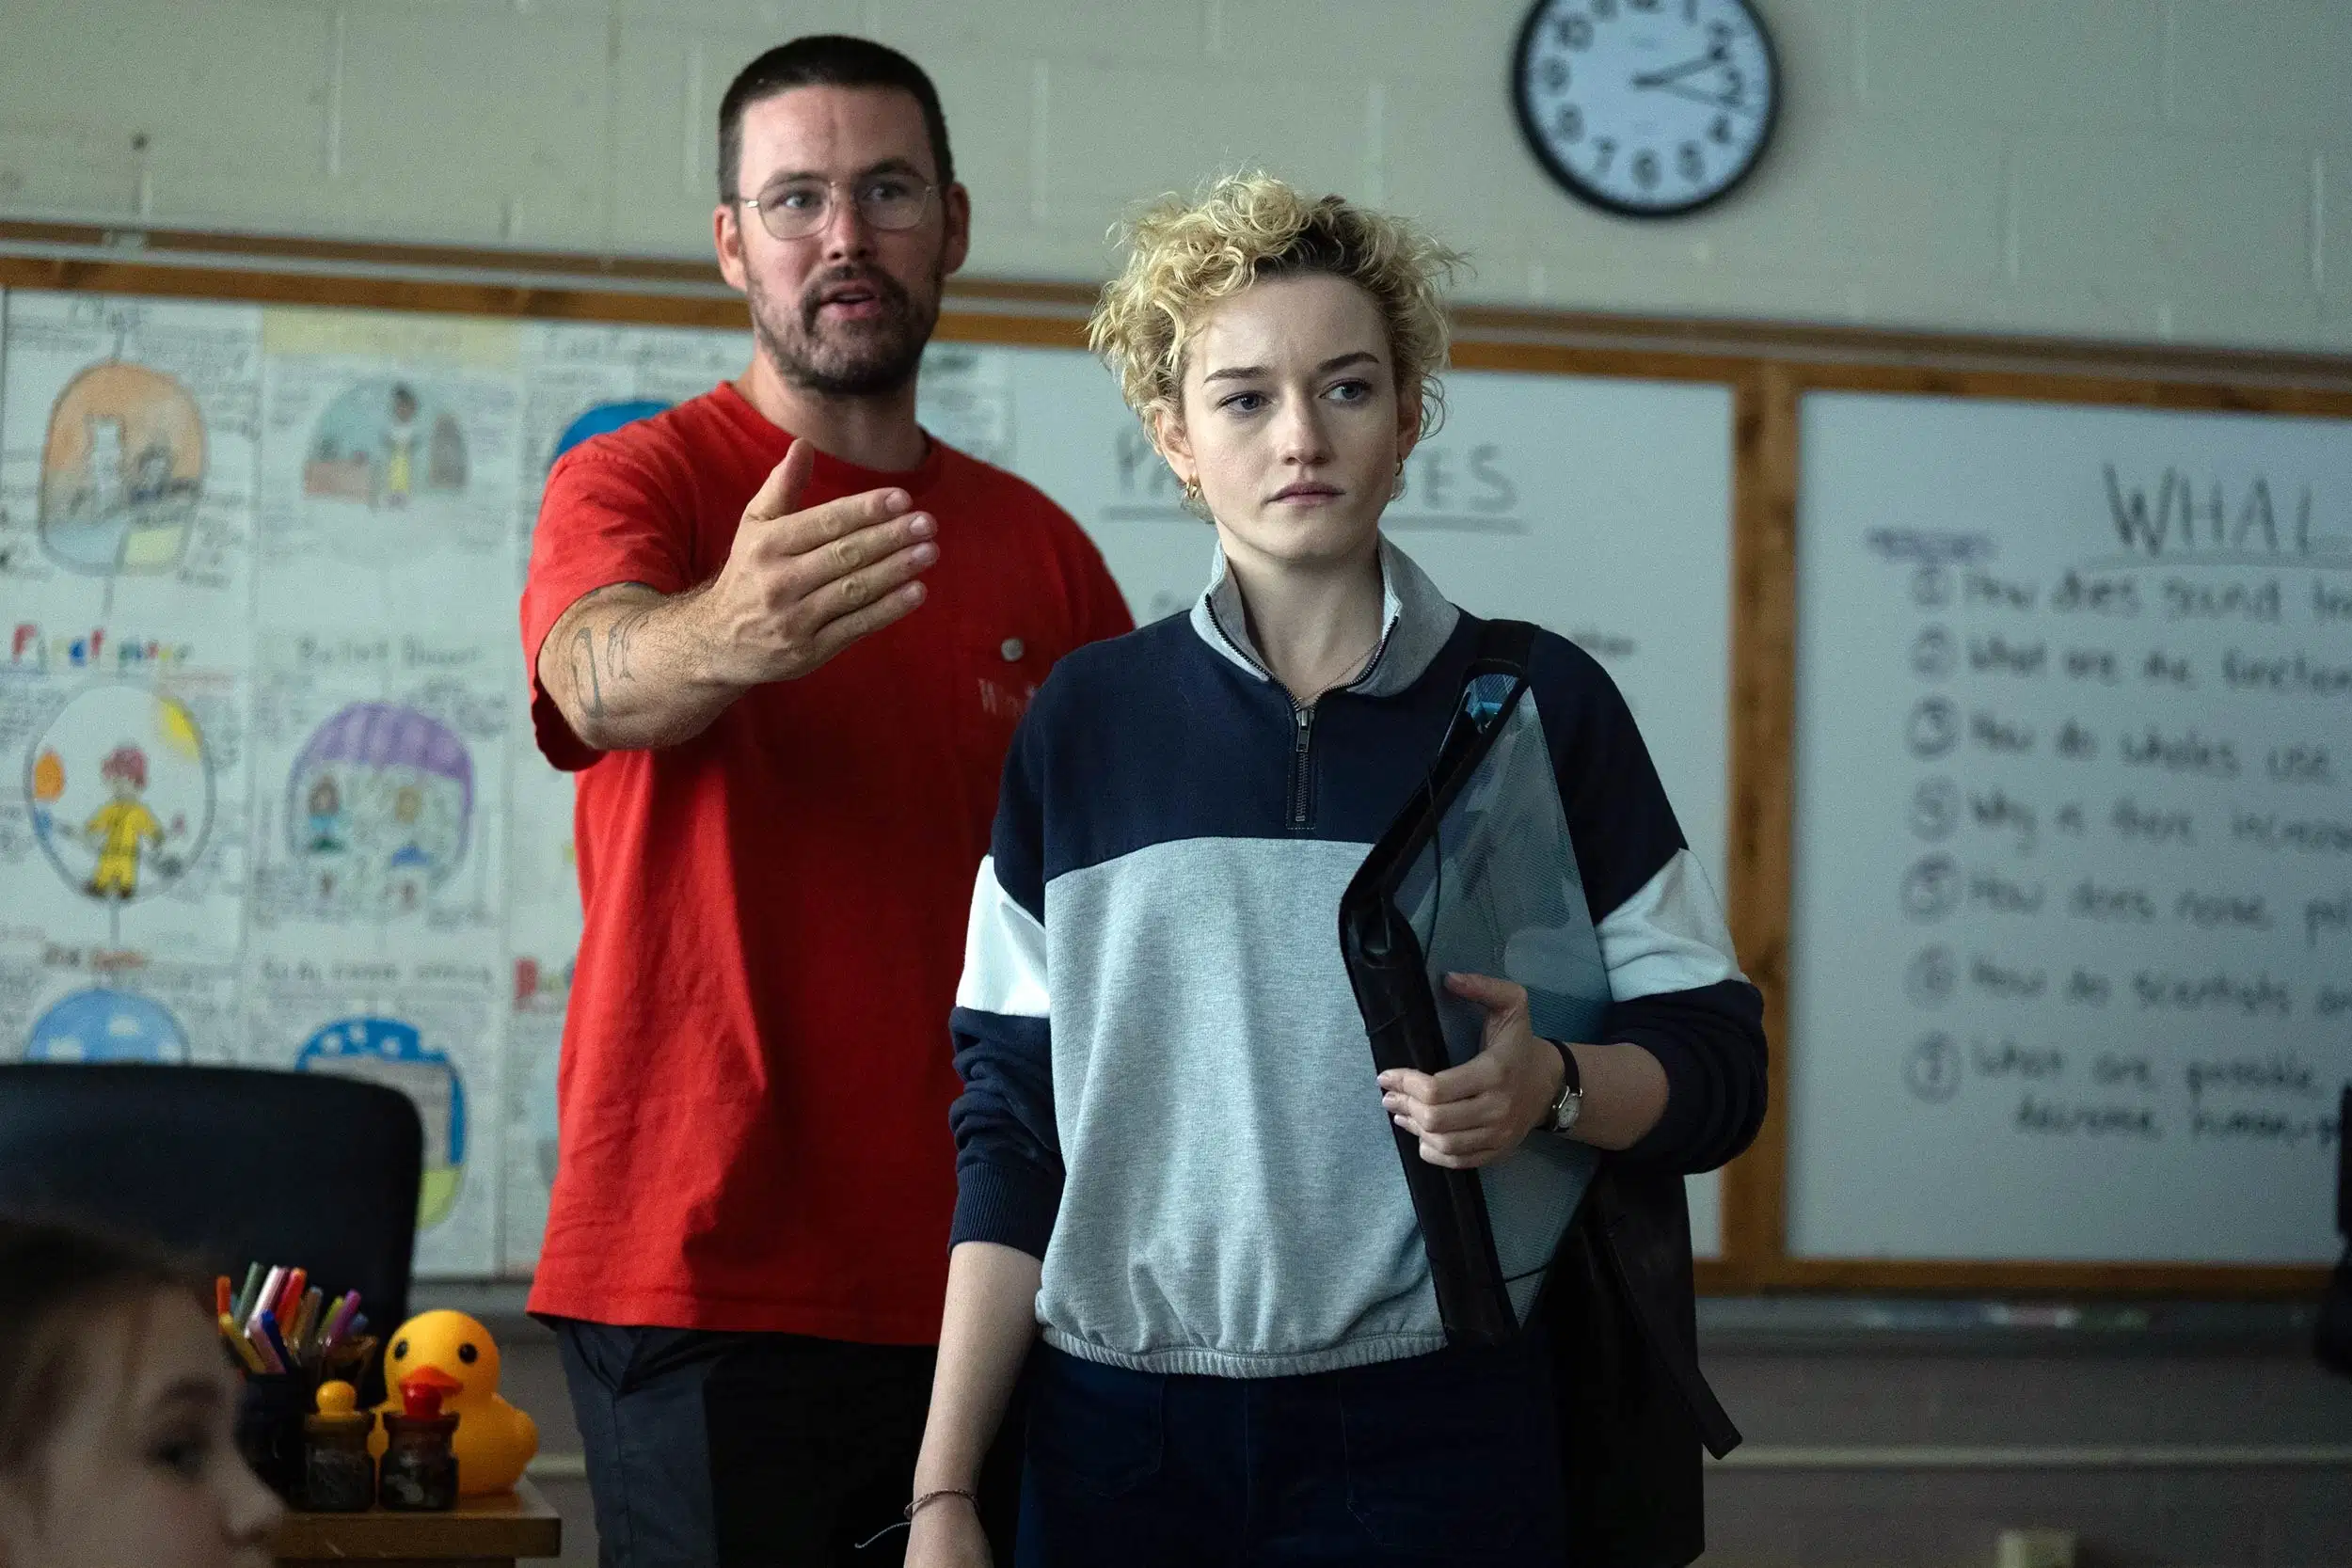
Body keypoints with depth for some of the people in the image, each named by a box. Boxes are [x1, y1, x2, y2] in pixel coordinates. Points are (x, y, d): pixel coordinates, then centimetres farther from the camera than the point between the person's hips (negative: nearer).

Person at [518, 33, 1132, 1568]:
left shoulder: (1043, 547, 10)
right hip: (710, 1279, -4)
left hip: (972, 1277, 4)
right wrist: (729, 634, -48)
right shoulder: (634, 486, -2)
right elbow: (599, 674, -25)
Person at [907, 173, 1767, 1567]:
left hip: (1431, 1447, -1)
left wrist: (1553, 1086, -18)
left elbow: (1716, 1059, 4)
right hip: (1118, 1445, 1)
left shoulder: (1539, 704, 2)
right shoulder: (1087, 722, 6)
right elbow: (1016, 1122, 6)